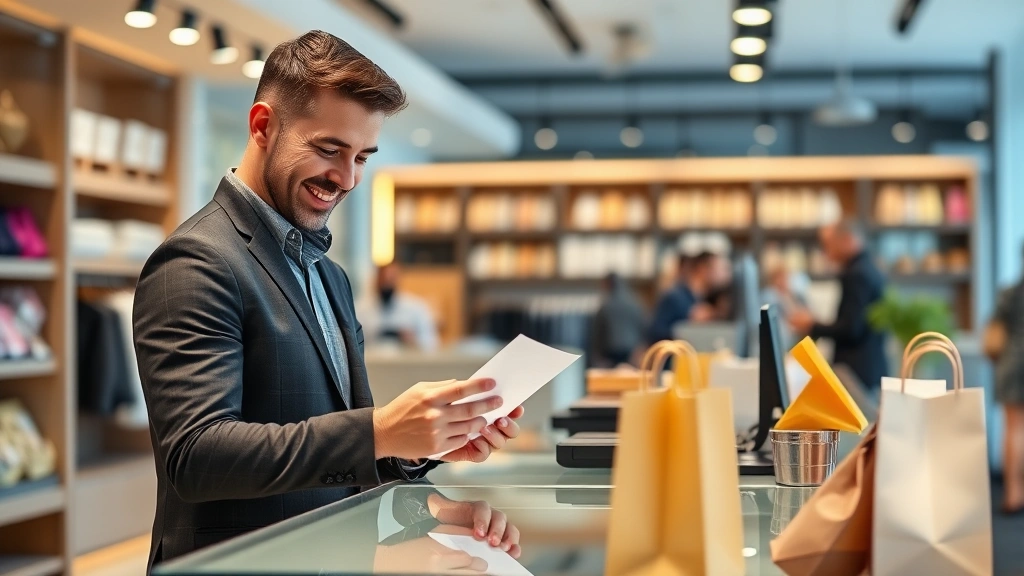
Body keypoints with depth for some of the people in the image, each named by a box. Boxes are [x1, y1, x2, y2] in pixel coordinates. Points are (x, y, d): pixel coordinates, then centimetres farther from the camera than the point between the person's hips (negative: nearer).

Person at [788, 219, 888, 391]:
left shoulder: (857, 275, -15)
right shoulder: (869, 270, 15)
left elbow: (851, 328, -20)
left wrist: (812, 327, -8)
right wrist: (816, 326, 12)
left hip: (857, 373, -10)